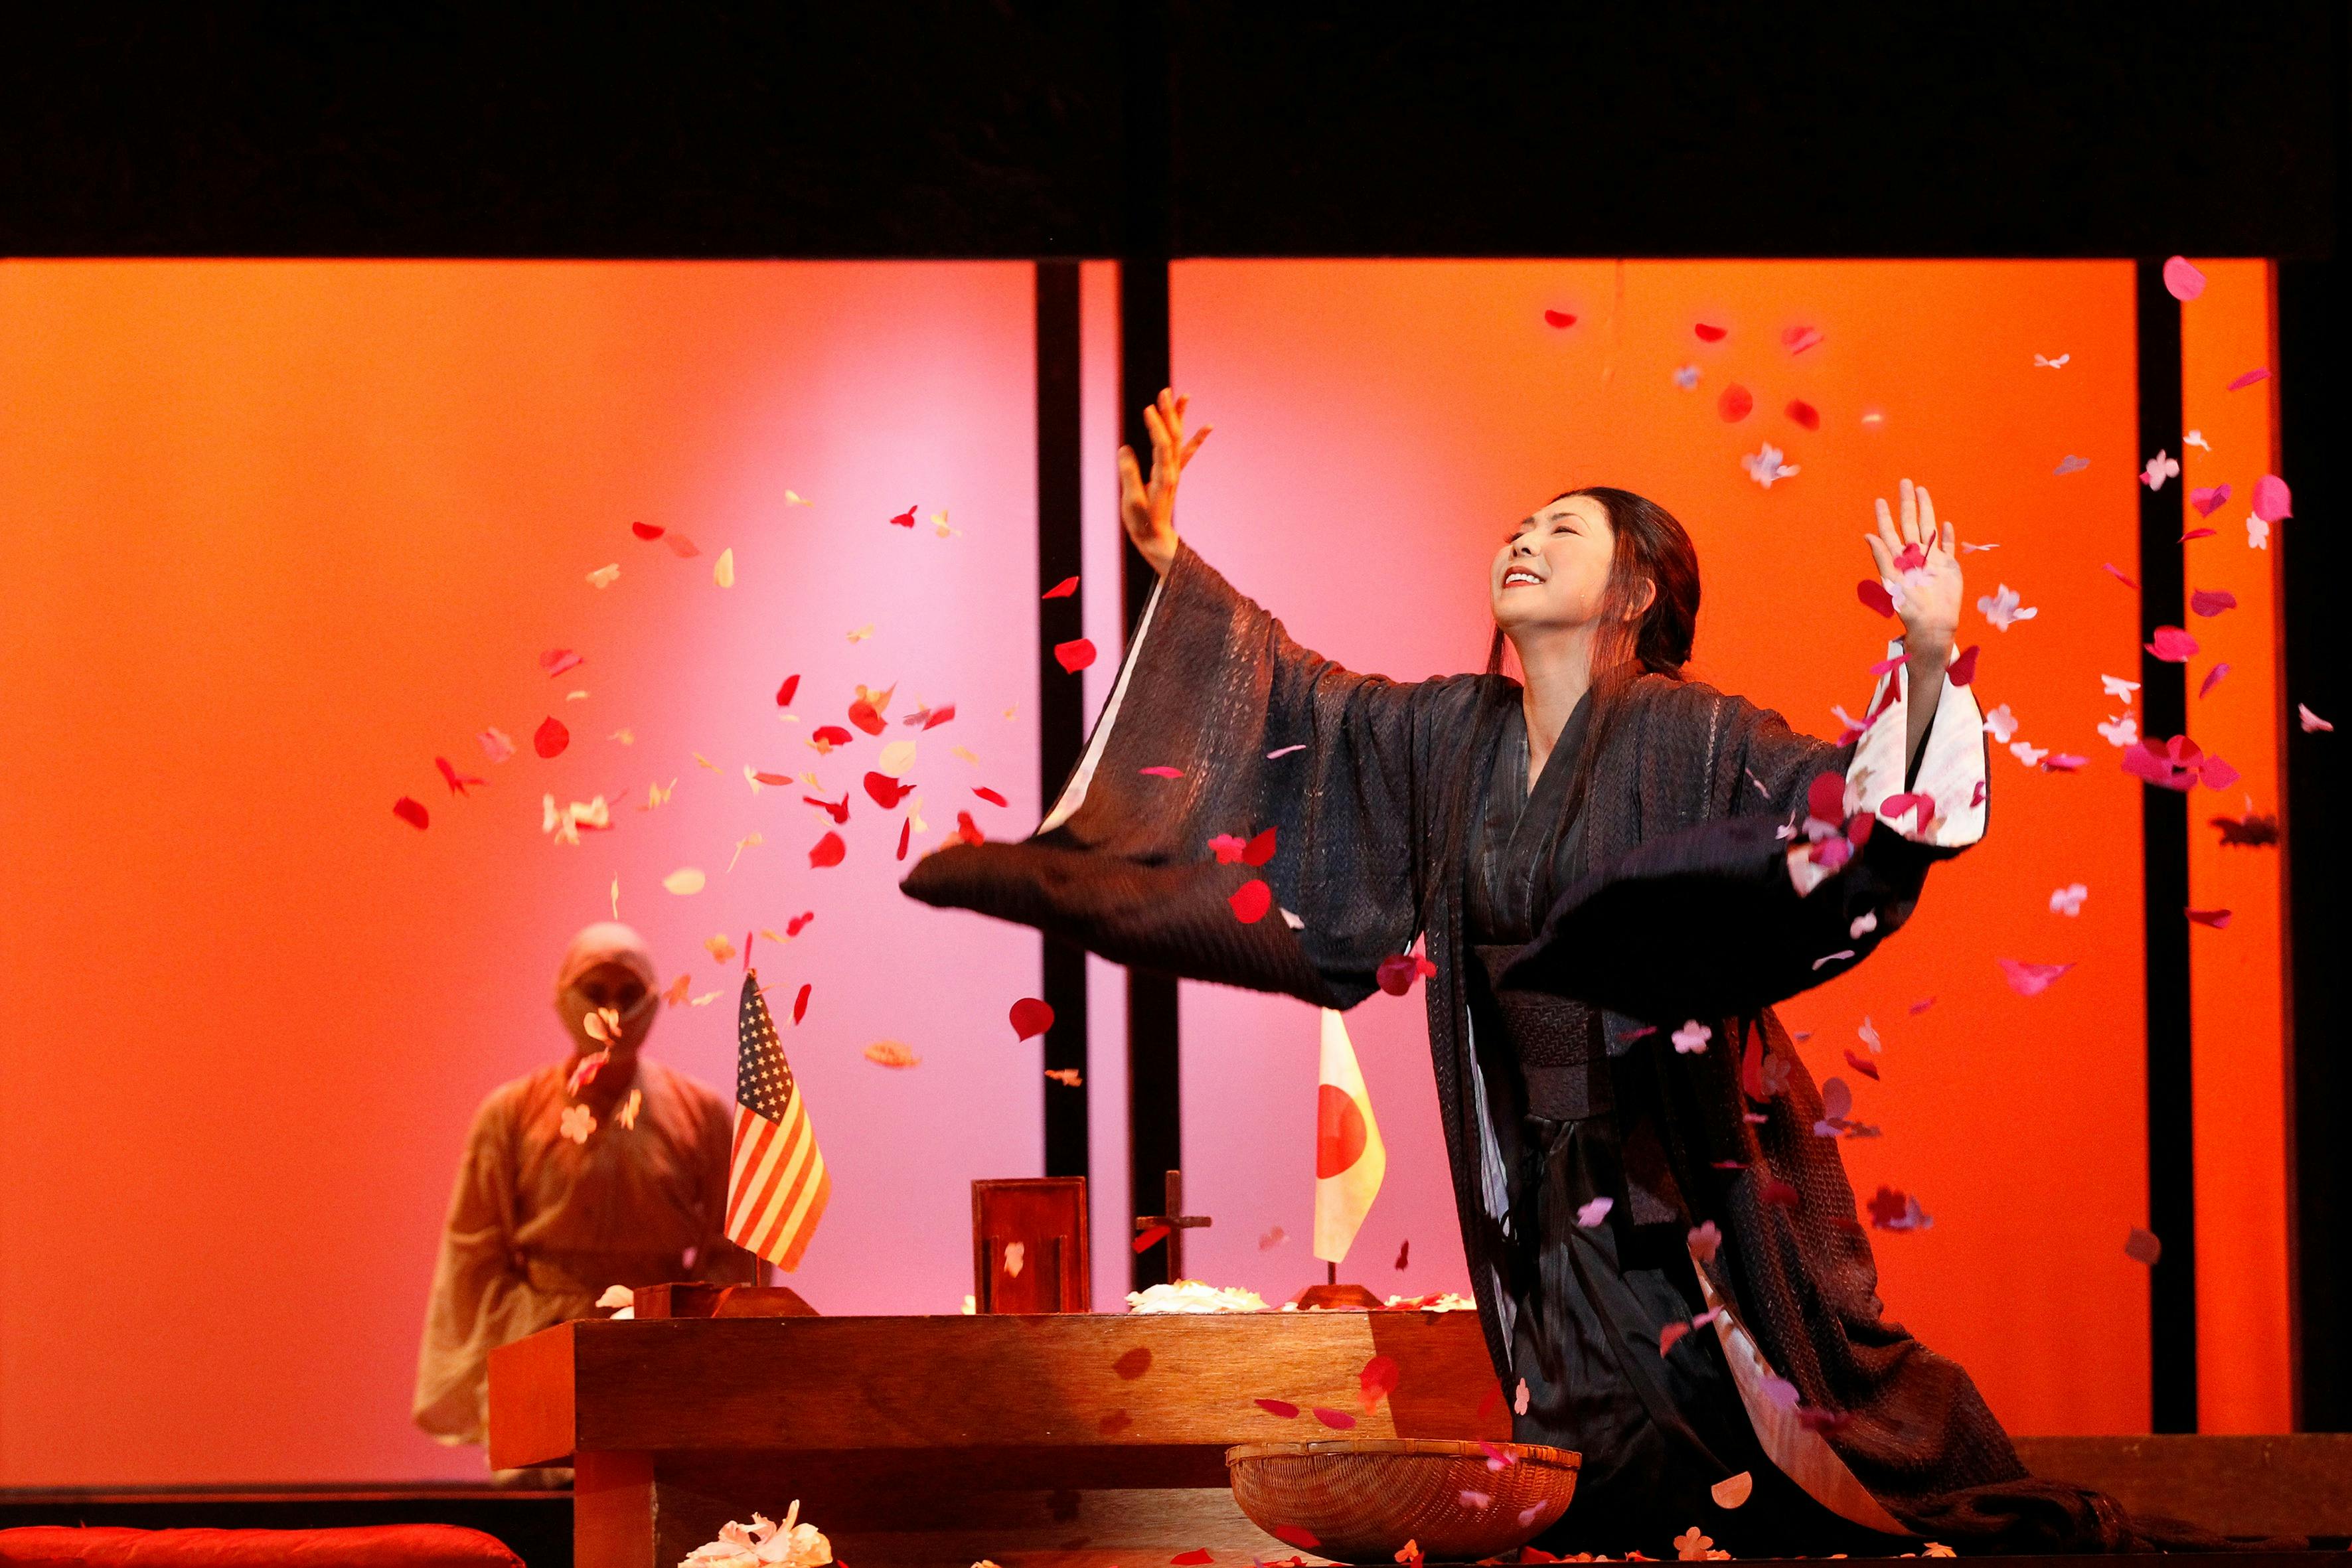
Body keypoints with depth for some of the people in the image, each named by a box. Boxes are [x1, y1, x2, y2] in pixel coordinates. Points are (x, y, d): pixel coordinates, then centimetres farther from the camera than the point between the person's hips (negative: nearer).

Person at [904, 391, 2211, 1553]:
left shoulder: (1689, 737, -13)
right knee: (1626, 1474, 10)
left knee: (1784, 1394, -3)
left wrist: (1928, 662, -37)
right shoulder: (1450, 733, 4)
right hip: (1545, 1166, 5)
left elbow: (1858, 801, -21)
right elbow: (1297, 695, 15)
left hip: (1696, 1158, -5)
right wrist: (1171, 556, 13)